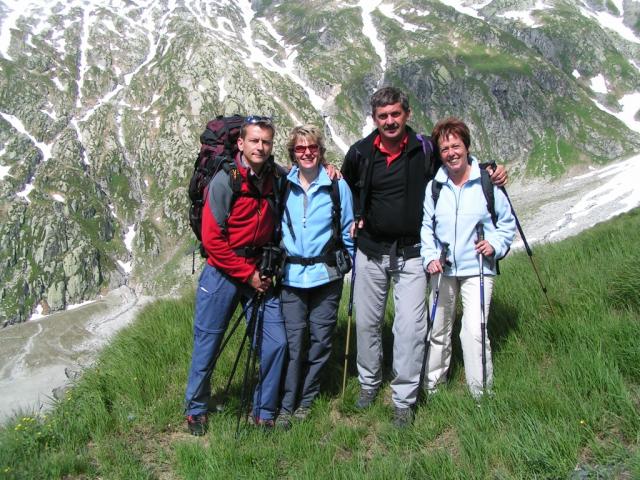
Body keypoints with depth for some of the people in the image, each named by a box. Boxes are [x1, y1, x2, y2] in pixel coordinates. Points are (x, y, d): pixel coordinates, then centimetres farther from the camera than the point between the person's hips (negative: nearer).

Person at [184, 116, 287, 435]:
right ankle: (196, 410, 28)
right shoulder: (224, 181, -13)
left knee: (275, 342, 0)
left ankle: (264, 413, 18)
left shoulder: (277, 177, 1)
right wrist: (247, 275, -12)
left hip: (260, 274, 4)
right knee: (207, 343, 5)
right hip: (223, 273, -4)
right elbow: (212, 239, -14)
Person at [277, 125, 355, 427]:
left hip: (326, 275, 0)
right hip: (291, 276, 0)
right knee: (294, 340, -2)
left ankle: (306, 401, 22)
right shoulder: (283, 186, 4)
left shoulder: (337, 186, 1)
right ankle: (287, 405, 11)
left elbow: (348, 230, 8)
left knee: (321, 339, 6)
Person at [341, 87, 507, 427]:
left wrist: (490, 173, -4)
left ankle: (404, 400, 9)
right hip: (371, 252, 2)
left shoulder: (425, 150, -5)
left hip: (412, 255, -2)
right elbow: (346, 188, 19)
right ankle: (369, 383, 32)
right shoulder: (360, 152, -1)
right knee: (366, 322, 11)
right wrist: (355, 217, 4)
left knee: (410, 327, -6)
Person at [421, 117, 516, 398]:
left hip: (477, 269, -3)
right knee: (438, 329, 14)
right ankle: (433, 385, 32)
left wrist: (495, 244, -13)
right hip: (442, 269, 3)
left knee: (475, 331, -13)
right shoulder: (434, 186, 1)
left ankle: (481, 394, 4)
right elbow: (426, 226, 8)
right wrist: (430, 257, -7)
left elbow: (507, 222, 4)